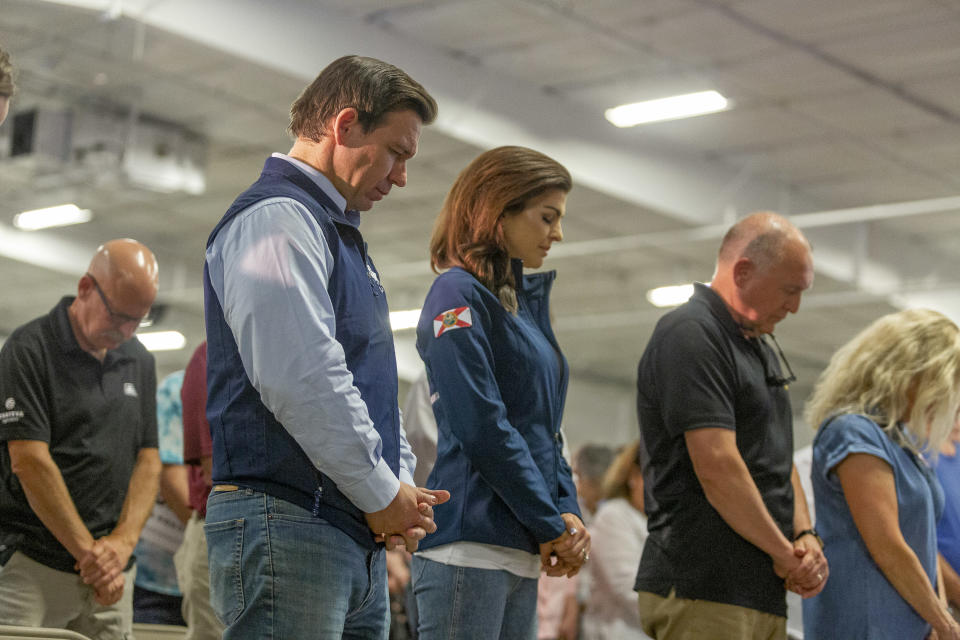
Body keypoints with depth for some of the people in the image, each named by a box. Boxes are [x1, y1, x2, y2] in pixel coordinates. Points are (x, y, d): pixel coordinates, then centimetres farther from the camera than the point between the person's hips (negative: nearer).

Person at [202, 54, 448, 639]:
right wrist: (383, 495, -11)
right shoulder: (275, 218, -9)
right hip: (288, 522, -10)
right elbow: (301, 381, -20)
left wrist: (402, 485, 8)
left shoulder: (343, 235, 24)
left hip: (357, 536, 10)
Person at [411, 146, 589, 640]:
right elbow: (482, 428, -14)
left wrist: (568, 512, 3)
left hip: (522, 552, 9)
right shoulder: (458, 294, -6)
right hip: (470, 540, -9)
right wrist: (552, 525, -10)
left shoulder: (525, 301, 20)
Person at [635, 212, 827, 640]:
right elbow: (717, 468, -19)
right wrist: (785, 555, -10)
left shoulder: (760, 348, 21)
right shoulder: (690, 335, -11)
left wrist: (805, 536, 4)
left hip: (763, 593, 9)